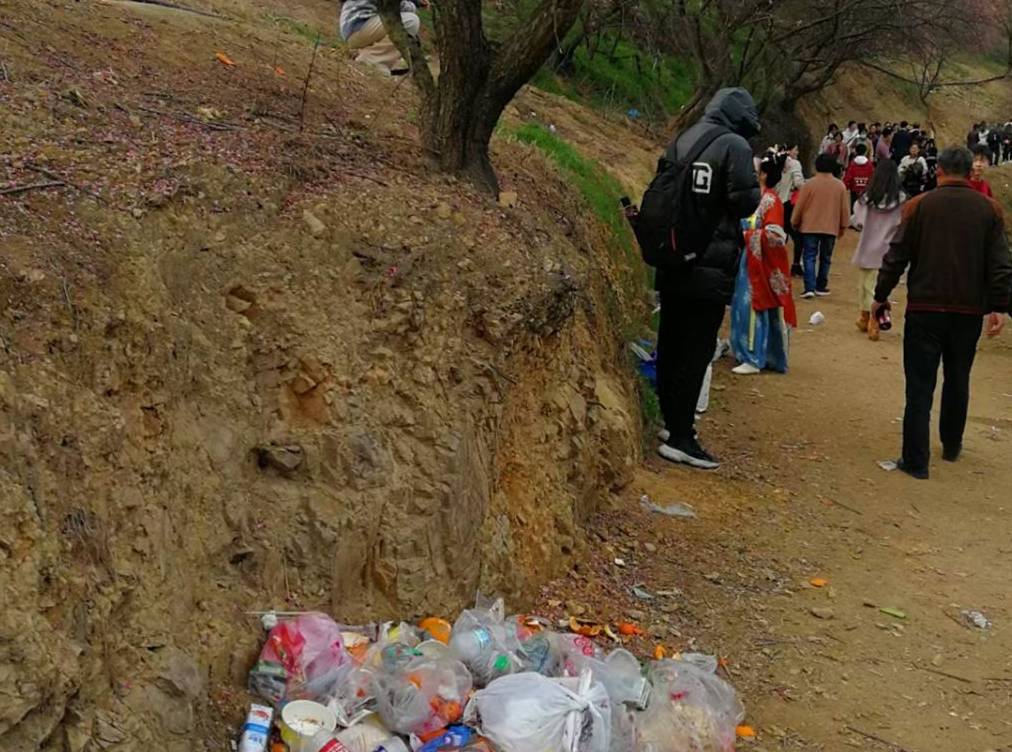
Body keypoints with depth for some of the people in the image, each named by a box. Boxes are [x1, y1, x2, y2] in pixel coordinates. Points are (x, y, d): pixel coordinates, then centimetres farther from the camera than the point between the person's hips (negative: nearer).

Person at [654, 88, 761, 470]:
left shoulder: (680, 142, 10)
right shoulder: (734, 145, -11)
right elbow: (745, 202, -16)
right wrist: (753, 190, 4)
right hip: (711, 265, -7)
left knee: (671, 343, 16)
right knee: (695, 351, -3)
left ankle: (671, 421, 27)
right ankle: (680, 438, -2)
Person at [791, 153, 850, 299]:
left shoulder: (810, 184, -8)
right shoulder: (840, 185, 0)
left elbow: (799, 206, -3)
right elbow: (845, 208, 5)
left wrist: (795, 222, 12)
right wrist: (843, 226, 17)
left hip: (810, 227, -2)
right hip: (831, 228, 2)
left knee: (810, 257, 0)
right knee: (825, 258, 14)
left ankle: (809, 288, -11)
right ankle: (821, 286, 19)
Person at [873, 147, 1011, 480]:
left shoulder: (919, 206, -5)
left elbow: (897, 256, -4)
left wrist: (881, 296, 5)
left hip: (925, 307, -2)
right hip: (969, 311, 2)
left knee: (920, 384, 0)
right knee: (957, 380, 19)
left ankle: (916, 460, -2)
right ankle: (952, 445, 33)